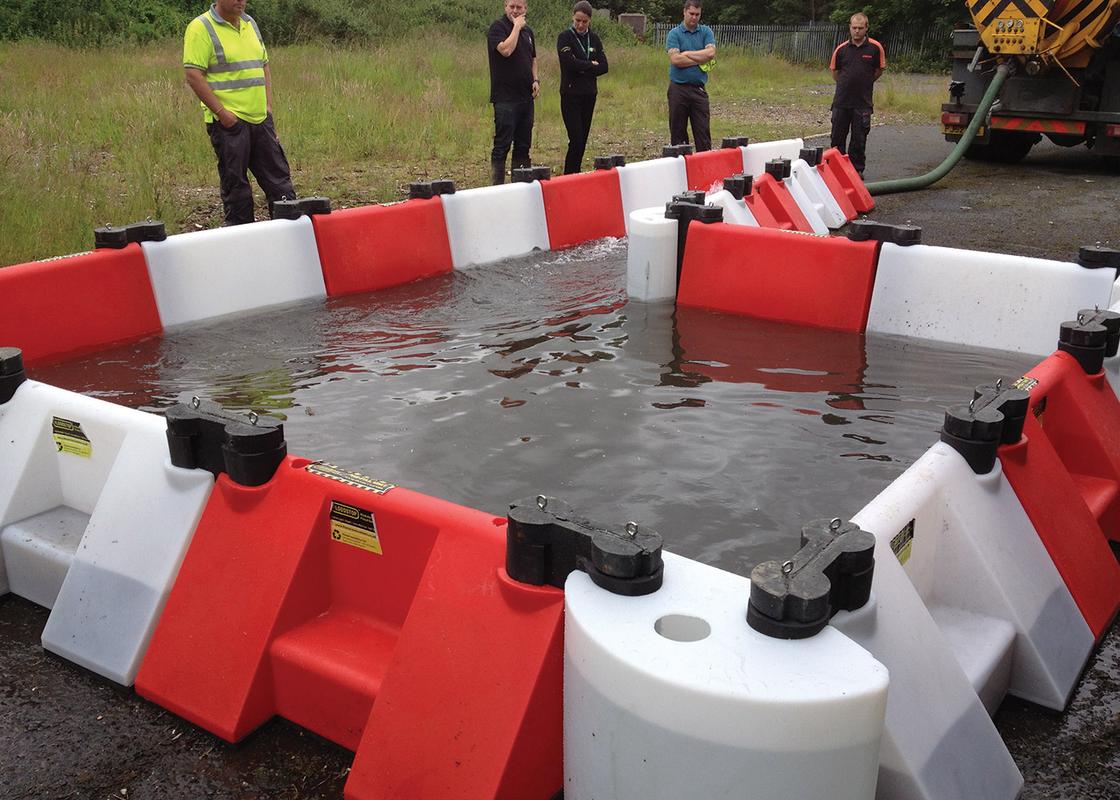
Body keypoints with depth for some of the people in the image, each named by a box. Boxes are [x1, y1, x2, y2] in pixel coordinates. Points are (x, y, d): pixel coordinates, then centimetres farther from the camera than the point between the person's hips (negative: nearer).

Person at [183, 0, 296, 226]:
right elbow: (193, 76, -14)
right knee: (235, 182, 2)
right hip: (229, 121, -7)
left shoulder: (250, 23, 15)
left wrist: (268, 105, 11)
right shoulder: (201, 28, -8)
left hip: (261, 118, 7)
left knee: (278, 175, 9)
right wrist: (221, 112, -17)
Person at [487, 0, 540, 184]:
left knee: (523, 145, 11)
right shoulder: (498, 27, -6)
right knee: (502, 145, -7)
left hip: (526, 96, 7)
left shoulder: (528, 31, 16)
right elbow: (506, 50, -24)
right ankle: (497, 185, -4)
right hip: (505, 98, -7)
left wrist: (535, 80, 10)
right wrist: (517, 26, -14)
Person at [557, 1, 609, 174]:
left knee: (583, 139, 6)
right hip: (571, 95, -5)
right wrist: (591, 65, -6)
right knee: (576, 139, -12)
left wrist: (581, 68, -10)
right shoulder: (565, 37, -4)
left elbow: (603, 67, 2)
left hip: (589, 95, 5)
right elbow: (569, 63, -18)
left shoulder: (594, 39, 11)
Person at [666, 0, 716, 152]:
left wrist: (687, 54, -7)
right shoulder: (674, 34, 2)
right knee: (678, 130, 4)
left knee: (703, 130, -1)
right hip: (678, 88, -1)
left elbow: (711, 52, -8)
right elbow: (675, 59, -13)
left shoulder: (706, 32, 9)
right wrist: (700, 60, -6)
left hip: (699, 88, 2)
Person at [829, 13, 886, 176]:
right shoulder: (841, 49, 1)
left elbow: (879, 70, 8)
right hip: (841, 101, 2)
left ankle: (857, 169, 15)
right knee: (837, 138, 8)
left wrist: (865, 84, 14)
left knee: (859, 140, 5)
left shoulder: (875, 48, -5)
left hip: (862, 102, -2)